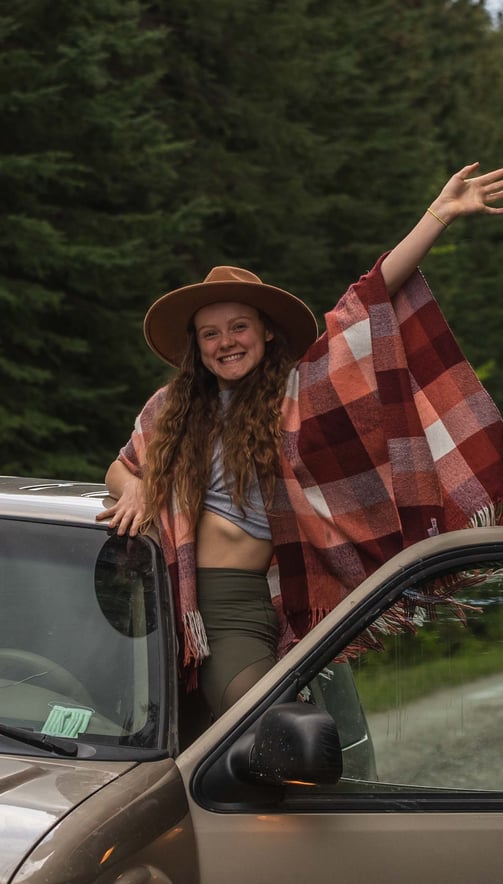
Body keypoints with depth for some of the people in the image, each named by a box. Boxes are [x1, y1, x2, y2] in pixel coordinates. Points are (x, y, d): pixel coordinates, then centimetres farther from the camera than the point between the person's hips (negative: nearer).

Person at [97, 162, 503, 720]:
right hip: (208, 604, 0)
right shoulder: (172, 409, 10)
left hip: (262, 600, 0)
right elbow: (122, 467, 28)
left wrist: (440, 214, -5)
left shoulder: (296, 393, 3)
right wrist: (134, 489, 2)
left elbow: (370, 302, -2)